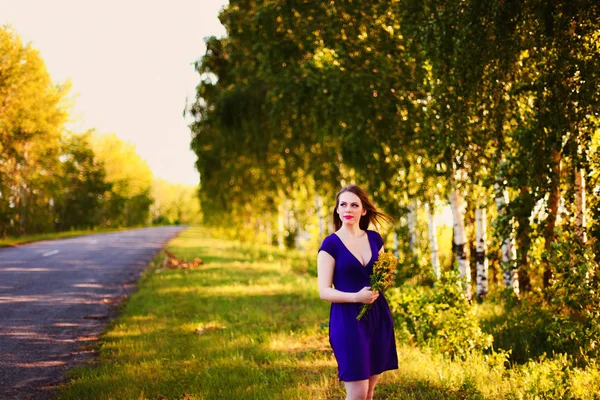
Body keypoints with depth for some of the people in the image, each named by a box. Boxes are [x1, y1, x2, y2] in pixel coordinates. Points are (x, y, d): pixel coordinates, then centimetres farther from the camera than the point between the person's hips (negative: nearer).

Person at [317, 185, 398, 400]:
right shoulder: (331, 244, -7)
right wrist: (356, 297, -24)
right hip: (348, 320, -5)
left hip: (378, 316, 5)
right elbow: (324, 291, -10)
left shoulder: (374, 238, 8)